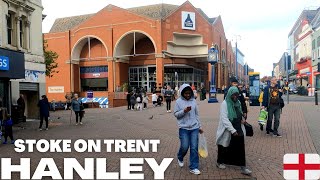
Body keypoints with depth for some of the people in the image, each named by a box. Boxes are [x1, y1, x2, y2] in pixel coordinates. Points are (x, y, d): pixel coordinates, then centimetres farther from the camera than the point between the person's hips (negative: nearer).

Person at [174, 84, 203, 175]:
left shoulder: (193, 101, 5)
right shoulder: (179, 101, -2)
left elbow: (197, 115, 12)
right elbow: (176, 114, -2)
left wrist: (199, 127, 14)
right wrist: (184, 111, -19)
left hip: (194, 128, 2)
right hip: (184, 128, -2)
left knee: (194, 148, 0)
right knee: (184, 147, 0)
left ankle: (194, 167, 11)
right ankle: (180, 158, 33)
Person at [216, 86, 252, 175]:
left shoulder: (238, 102, 5)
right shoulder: (224, 104, -15)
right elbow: (224, 119, -22)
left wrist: (242, 119, 2)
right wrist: (233, 130, -28)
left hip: (238, 130, 5)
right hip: (227, 130, -5)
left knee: (240, 148, 0)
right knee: (224, 147, 13)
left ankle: (243, 167, 5)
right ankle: (220, 162, 34)